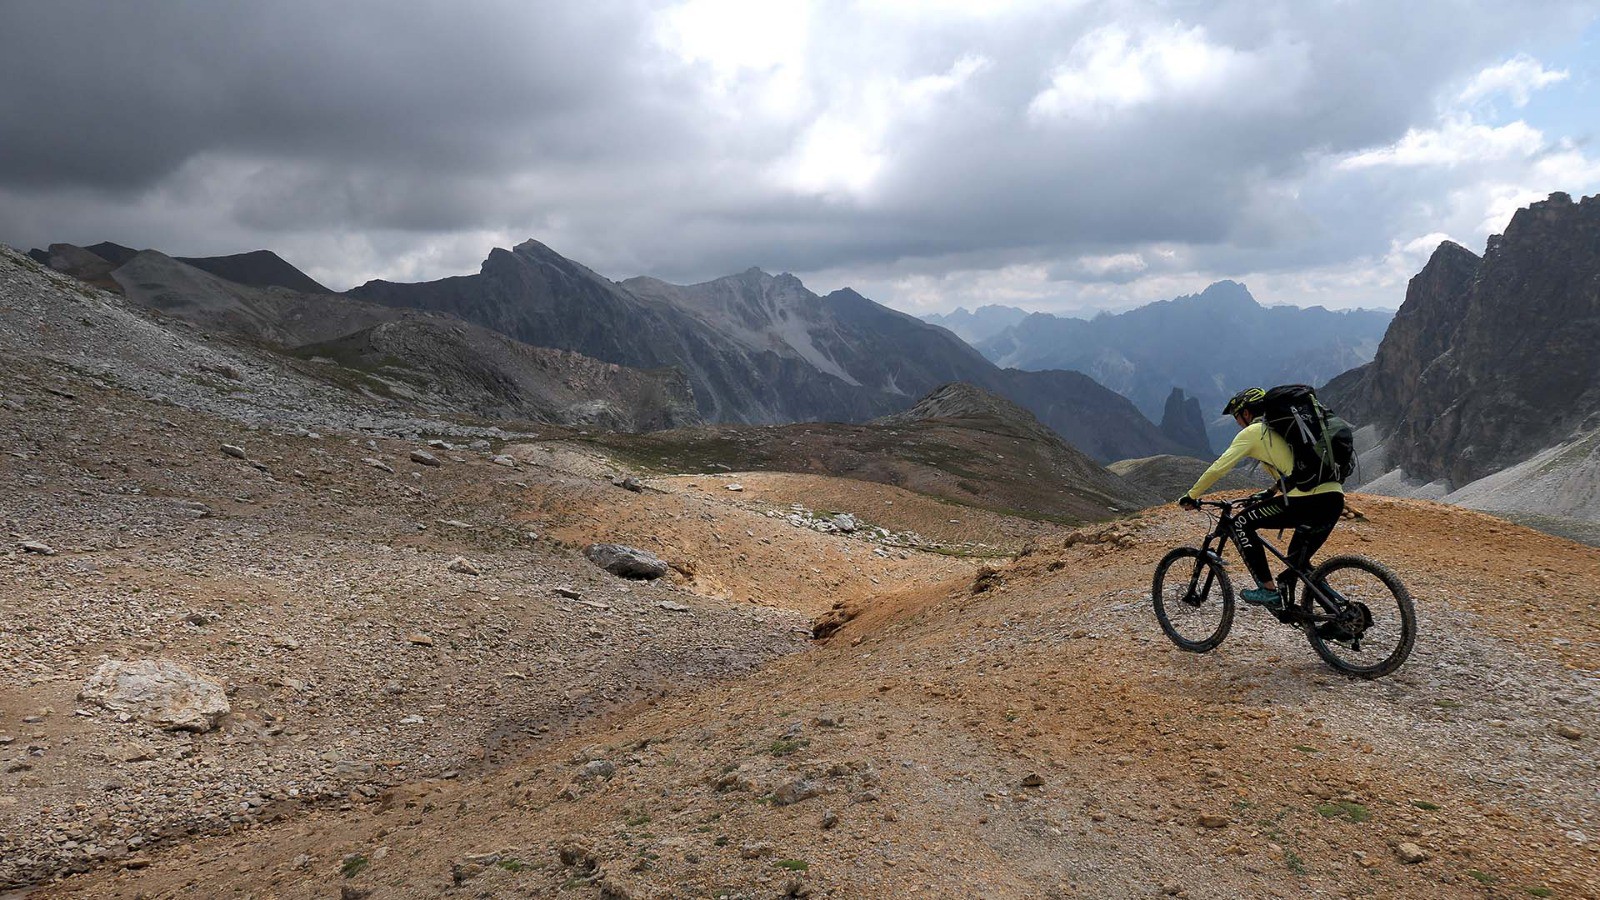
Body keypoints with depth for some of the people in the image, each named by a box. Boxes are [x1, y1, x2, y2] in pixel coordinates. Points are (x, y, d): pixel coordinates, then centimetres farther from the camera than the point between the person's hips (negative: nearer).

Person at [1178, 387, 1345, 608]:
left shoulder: (1252, 432, 5)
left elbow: (1218, 468, 4)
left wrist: (1191, 496, 14)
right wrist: (1271, 491, 47)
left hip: (1306, 501, -8)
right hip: (1335, 499, 8)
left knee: (1241, 523, 8)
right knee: (1297, 563, 23)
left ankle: (1268, 590, 4)